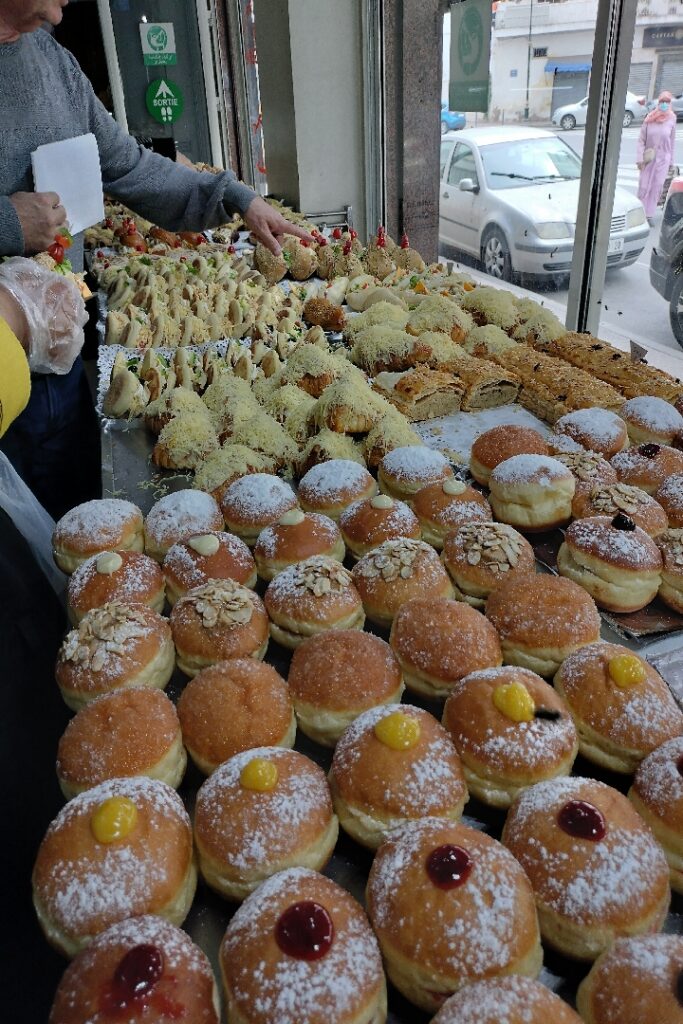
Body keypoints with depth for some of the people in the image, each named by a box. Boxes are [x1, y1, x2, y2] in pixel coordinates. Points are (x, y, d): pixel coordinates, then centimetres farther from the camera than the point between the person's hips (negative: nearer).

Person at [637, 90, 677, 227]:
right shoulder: (649, 119, -6)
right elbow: (641, 140, -4)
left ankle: (649, 214, 9)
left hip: (663, 159, 1)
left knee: (657, 187, 1)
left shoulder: (671, 120, -2)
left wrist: (671, 160, 6)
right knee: (644, 185, 1)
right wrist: (640, 159, -10)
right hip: (649, 158, -1)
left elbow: (672, 141, 5)